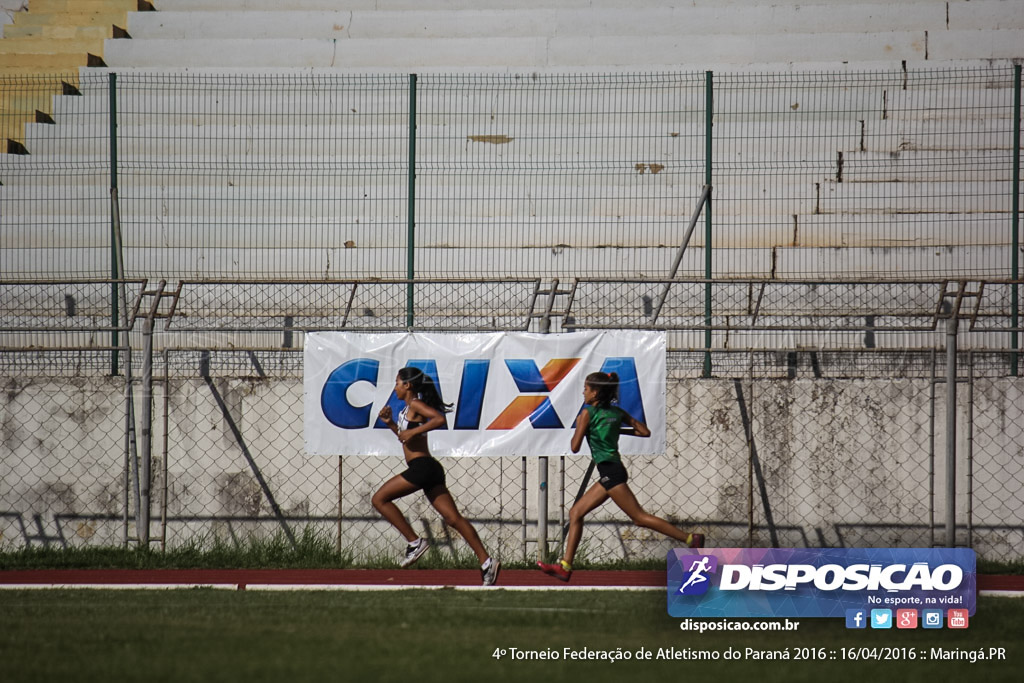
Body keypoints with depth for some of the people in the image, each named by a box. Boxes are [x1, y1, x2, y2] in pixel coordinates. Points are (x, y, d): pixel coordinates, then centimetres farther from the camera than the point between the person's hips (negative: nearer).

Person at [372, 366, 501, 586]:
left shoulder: (415, 405, -7)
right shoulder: (409, 409, 21)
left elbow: (439, 419, -24)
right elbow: (405, 436, 34)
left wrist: (413, 431, -20)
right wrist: (390, 422, 21)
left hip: (421, 468, -10)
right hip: (428, 469, 10)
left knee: (380, 499, -1)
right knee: (453, 518, 1)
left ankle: (415, 542, -4)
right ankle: (486, 562, -7)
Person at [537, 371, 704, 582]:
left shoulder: (588, 413, -8)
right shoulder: (617, 412, 12)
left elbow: (575, 447, -9)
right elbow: (645, 432, 12)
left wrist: (578, 428, 10)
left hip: (610, 471, -9)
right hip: (610, 472, 9)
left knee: (640, 517, -9)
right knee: (576, 513, 11)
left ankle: (691, 539, -13)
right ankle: (565, 566, 8)